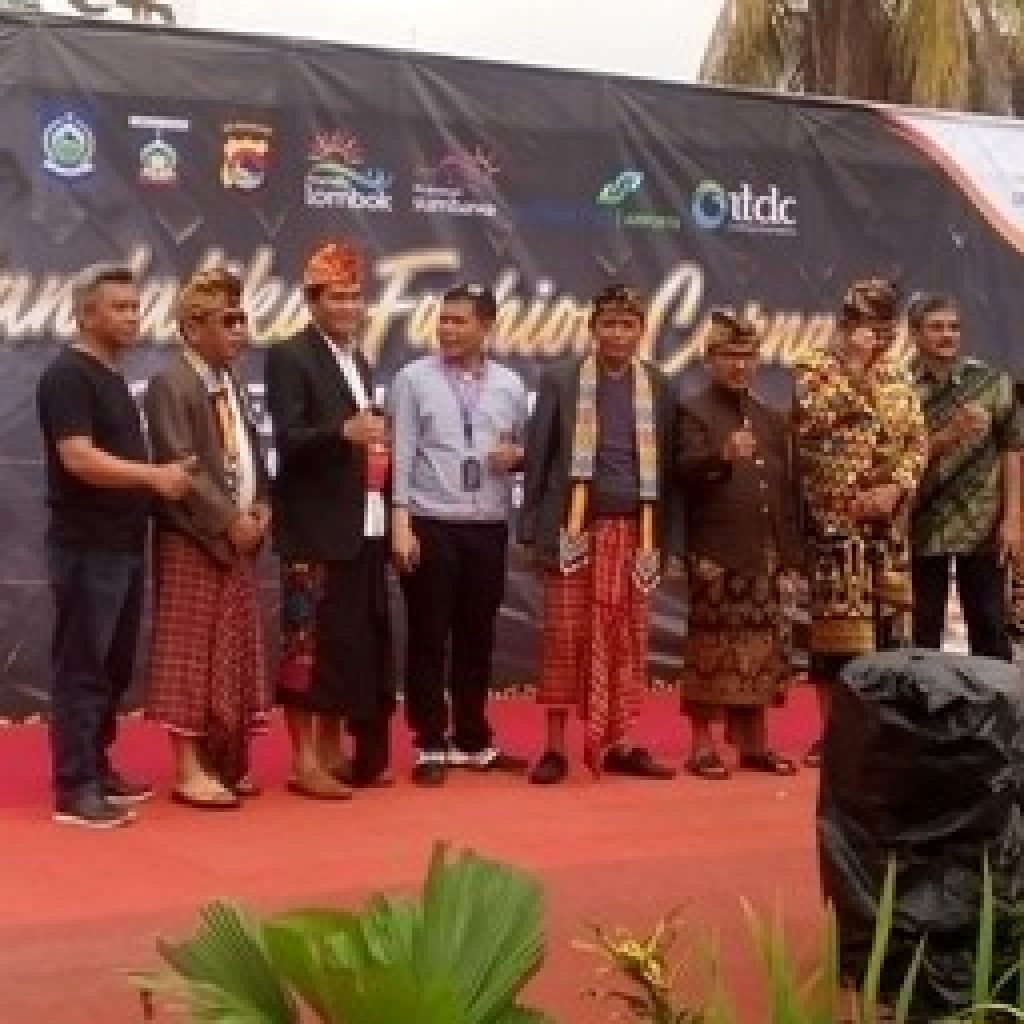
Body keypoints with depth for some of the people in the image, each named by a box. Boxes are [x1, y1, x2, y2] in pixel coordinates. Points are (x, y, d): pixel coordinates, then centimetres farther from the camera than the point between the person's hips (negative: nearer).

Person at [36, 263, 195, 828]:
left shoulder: (112, 378, 17)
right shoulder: (67, 374, -12)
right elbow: (78, 457, -22)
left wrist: (161, 480, 13)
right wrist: (155, 474, -23)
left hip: (123, 544, 9)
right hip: (86, 547, -9)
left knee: (115, 666, 14)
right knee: (81, 666, -5)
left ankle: (97, 768, 23)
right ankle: (74, 788, -1)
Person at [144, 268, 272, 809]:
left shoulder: (232, 384, 14)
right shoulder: (170, 384, -11)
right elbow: (182, 468, -18)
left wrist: (260, 506, 3)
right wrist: (228, 522, -17)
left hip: (238, 538, 8)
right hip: (193, 539, -8)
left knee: (231, 652, 10)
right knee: (190, 652, -3)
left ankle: (222, 761, 18)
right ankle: (189, 770, 2)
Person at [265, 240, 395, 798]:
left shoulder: (360, 361, 19)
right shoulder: (289, 357, -6)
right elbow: (287, 439, -16)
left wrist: (381, 448, 6)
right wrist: (343, 431, -30)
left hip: (366, 528, 8)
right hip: (316, 528, -8)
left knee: (354, 642, 11)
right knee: (309, 642, -5)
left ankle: (333, 752, 21)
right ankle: (304, 760, 1)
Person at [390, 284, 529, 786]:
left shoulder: (509, 385, 8)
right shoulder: (413, 378, -1)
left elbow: (523, 451, 15)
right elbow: (402, 454, -5)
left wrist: (516, 455, -8)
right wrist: (400, 522, -12)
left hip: (489, 527, 3)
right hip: (431, 524, -3)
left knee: (477, 637, 10)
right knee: (428, 638, 1)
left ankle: (473, 740, 22)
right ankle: (430, 747, 11)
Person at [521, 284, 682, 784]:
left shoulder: (659, 389, 9)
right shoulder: (560, 381, 3)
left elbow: (667, 466, 10)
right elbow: (537, 457, 2)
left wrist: (665, 538, 6)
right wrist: (533, 529, -3)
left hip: (634, 531, 2)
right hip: (574, 528, -2)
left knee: (628, 639, 4)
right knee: (565, 635, -3)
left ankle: (620, 745, 12)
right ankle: (555, 746, 4)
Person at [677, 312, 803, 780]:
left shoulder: (772, 421, 17)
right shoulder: (694, 412, 0)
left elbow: (787, 494, 17)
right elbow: (686, 472, -16)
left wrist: (790, 557, 12)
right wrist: (724, 455, -35)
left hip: (764, 556, 6)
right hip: (715, 554, -6)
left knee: (761, 650, 7)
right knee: (710, 648, -3)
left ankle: (754, 742, 16)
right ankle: (702, 745, 3)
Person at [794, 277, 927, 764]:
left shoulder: (898, 376, 14)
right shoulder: (815, 370, -1)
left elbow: (917, 441, 10)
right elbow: (808, 424, -19)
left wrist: (895, 487, -7)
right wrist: (852, 369, -15)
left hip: (889, 518, 5)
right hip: (835, 515, -5)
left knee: (886, 619, 6)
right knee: (835, 620, -6)